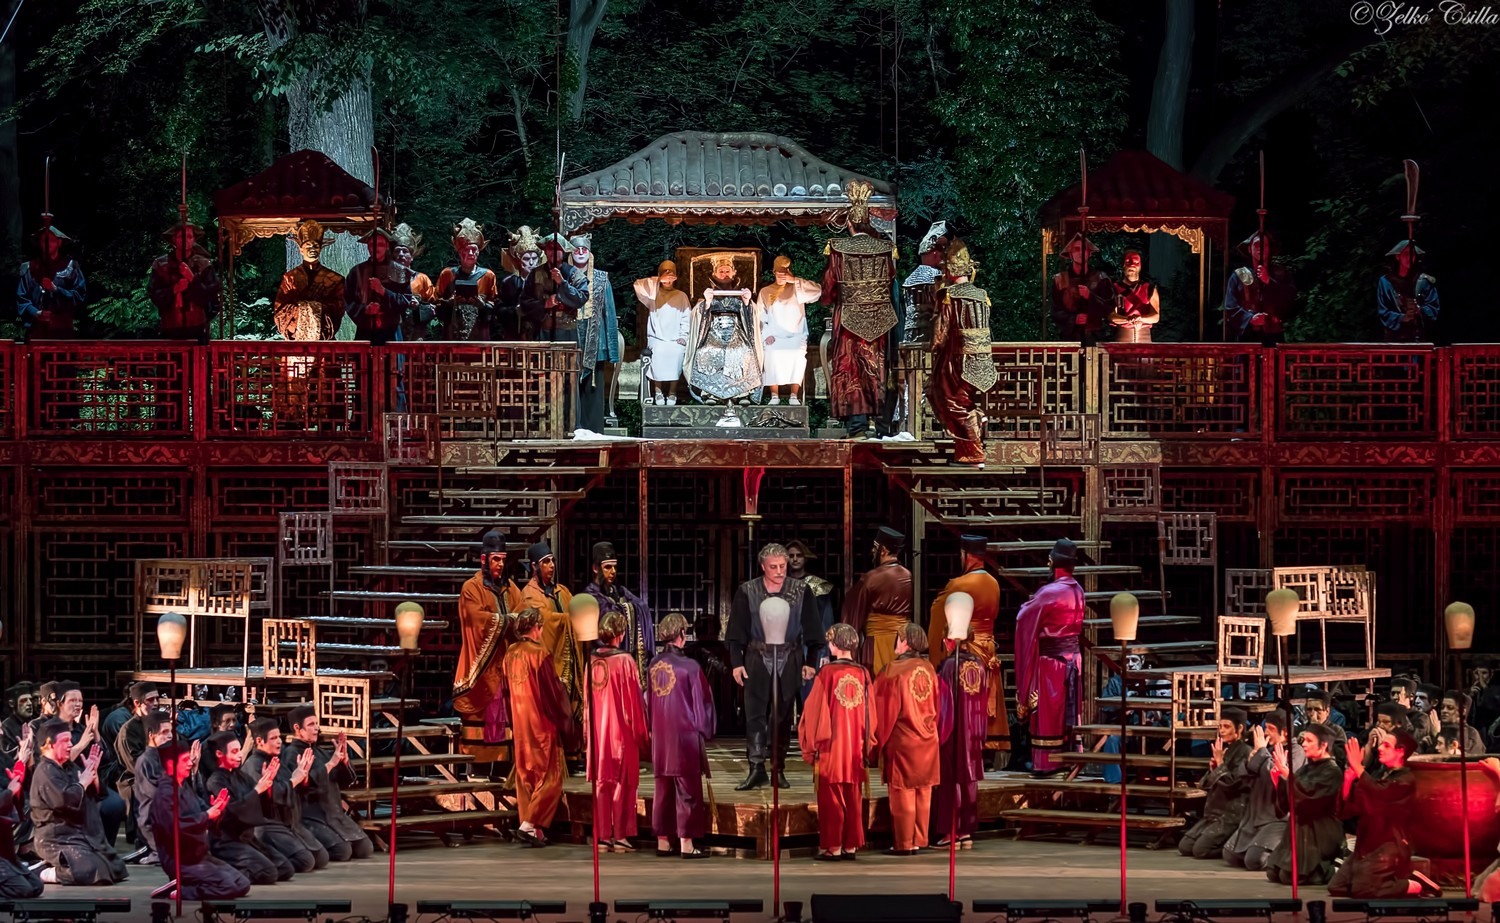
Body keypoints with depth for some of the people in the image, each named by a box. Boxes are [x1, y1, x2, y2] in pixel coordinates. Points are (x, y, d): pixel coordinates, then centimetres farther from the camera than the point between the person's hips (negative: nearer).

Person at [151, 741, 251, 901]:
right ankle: (178, 890, -11)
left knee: (242, 885, 6)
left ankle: (182, 887, 6)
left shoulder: (186, 788, 13)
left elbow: (202, 821, 18)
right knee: (228, 886, -23)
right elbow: (176, 826, -28)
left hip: (201, 855, 9)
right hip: (181, 861, -9)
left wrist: (215, 811, -4)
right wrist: (207, 815, -18)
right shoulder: (165, 794, -15)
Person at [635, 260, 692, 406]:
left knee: (674, 370, -9)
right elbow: (638, 285, -2)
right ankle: (658, 397, -6)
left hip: (675, 341, 0)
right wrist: (658, 281, -4)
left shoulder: (681, 296, 12)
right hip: (657, 339, 0)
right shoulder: (653, 295, 12)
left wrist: (683, 338, -1)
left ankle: (671, 398, -4)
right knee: (657, 370, -12)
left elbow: (686, 319, 8)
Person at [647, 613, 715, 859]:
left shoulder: (654, 665, 2)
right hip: (685, 736, -6)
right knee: (687, 790, 0)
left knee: (663, 790, 12)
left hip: (659, 737, 6)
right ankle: (686, 843, 0)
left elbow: (648, 700, 10)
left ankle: (663, 841, 16)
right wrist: (705, 732, 5)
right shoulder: (689, 666, -15)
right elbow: (702, 701, -8)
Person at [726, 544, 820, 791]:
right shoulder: (747, 592, 2)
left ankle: (779, 769, 12)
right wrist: (736, 662, -2)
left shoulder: (800, 591, 3)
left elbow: (811, 629, 7)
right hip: (757, 659, -1)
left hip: (789, 661, 1)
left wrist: (810, 662, 2)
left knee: (783, 716, 5)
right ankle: (756, 769, -9)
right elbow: (737, 630, 4)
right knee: (755, 714, -7)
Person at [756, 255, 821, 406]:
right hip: (774, 337, 1)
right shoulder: (765, 292, 15)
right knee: (773, 358, -24)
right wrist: (767, 334, -6)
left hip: (796, 336, 0)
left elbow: (818, 291, -3)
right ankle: (774, 396, -13)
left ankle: (794, 396, -15)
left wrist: (795, 281, -7)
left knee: (797, 359, -25)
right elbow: (761, 317, 9)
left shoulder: (797, 290, 13)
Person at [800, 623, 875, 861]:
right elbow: (870, 713, 4)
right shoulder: (863, 674, 0)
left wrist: (810, 745, 0)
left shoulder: (827, 673, -11)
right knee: (853, 799, 10)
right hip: (856, 746, 4)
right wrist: (867, 744, 13)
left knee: (831, 798, 2)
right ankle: (851, 845, 12)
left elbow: (815, 711, -8)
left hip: (830, 744, -4)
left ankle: (833, 847, 1)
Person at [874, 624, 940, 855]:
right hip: (927, 739, 5)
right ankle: (920, 840, 14)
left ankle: (904, 843, 2)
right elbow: (936, 706, 9)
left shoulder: (895, 670, -14)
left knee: (903, 792, 0)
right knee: (923, 792, 10)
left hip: (902, 740, -5)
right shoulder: (929, 669, 2)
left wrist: (879, 739, -3)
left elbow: (885, 707, -11)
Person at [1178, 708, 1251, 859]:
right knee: (1184, 846, -2)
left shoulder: (1245, 753, -11)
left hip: (1232, 815, -9)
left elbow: (1231, 784, -19)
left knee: (1200, 850, -22)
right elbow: (1205, 785, 18)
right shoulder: (1225, 750, 15)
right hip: (1213, 812, 9)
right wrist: (1212, 769, -1)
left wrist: (1220, 763, -12)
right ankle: (1229, 844, 11)